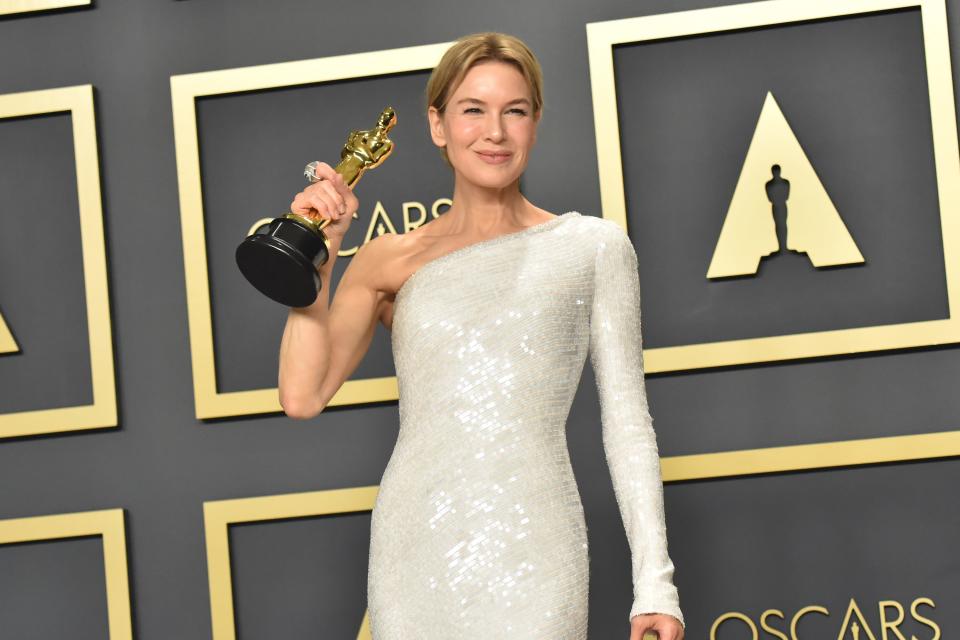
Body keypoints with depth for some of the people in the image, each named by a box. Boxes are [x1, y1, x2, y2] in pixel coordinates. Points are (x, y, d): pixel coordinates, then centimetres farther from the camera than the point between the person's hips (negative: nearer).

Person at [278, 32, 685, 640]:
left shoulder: (592, 247, 7)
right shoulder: (389, 260, 10)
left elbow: (627, 423, 5)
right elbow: (303, 396, 1)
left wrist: (655, 583, -1)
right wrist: (318, 255, -2)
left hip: (532, 545, -2)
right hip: (413, 544, 2)